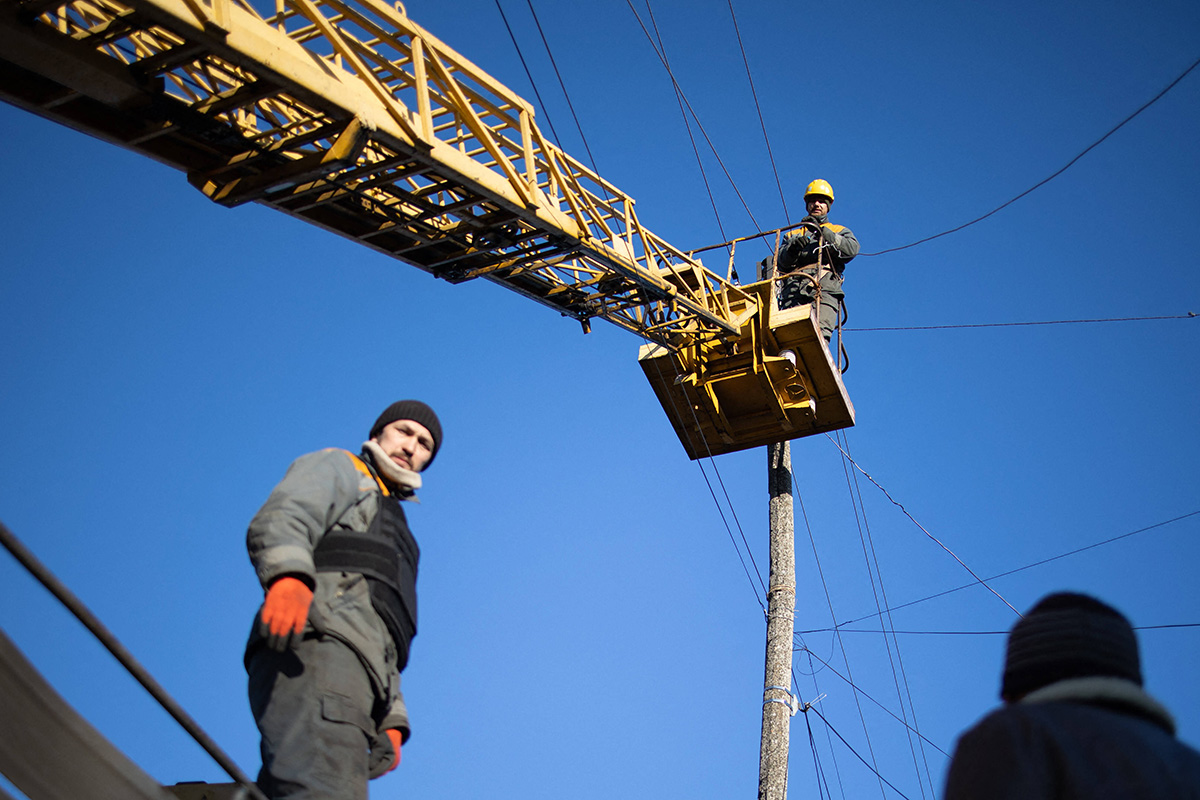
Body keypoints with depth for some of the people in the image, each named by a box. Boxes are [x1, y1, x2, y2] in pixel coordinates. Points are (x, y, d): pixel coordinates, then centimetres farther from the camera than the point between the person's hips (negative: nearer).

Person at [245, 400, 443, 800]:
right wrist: (289, 576, -25)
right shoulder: (338, 468, 22)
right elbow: (280, 519, -2)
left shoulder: (392, 531, 44)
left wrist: (390, 720, 22)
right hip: (317, 638, -7)